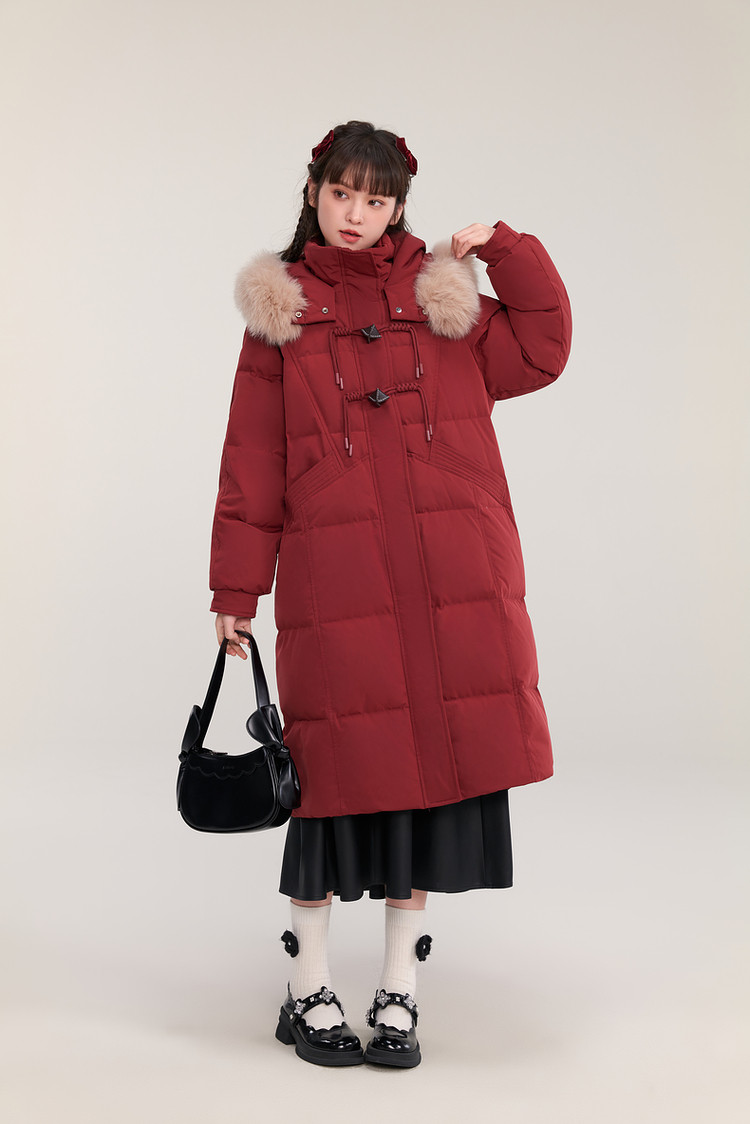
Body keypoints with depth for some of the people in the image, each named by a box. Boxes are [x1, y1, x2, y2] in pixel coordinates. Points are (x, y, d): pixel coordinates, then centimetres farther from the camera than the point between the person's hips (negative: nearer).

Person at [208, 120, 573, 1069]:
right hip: (334, 573, -2)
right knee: (340, 770, -2)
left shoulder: (442, 299, 16)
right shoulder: (282, 311, 10)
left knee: (433, 765, 3)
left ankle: (398, 996, 18)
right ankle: (308, 993, 17)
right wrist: (237, 587, 2)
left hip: (450, 573, 2)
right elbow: (252, 460, 6)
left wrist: (507, 252, 5)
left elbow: (540, 353, 9)